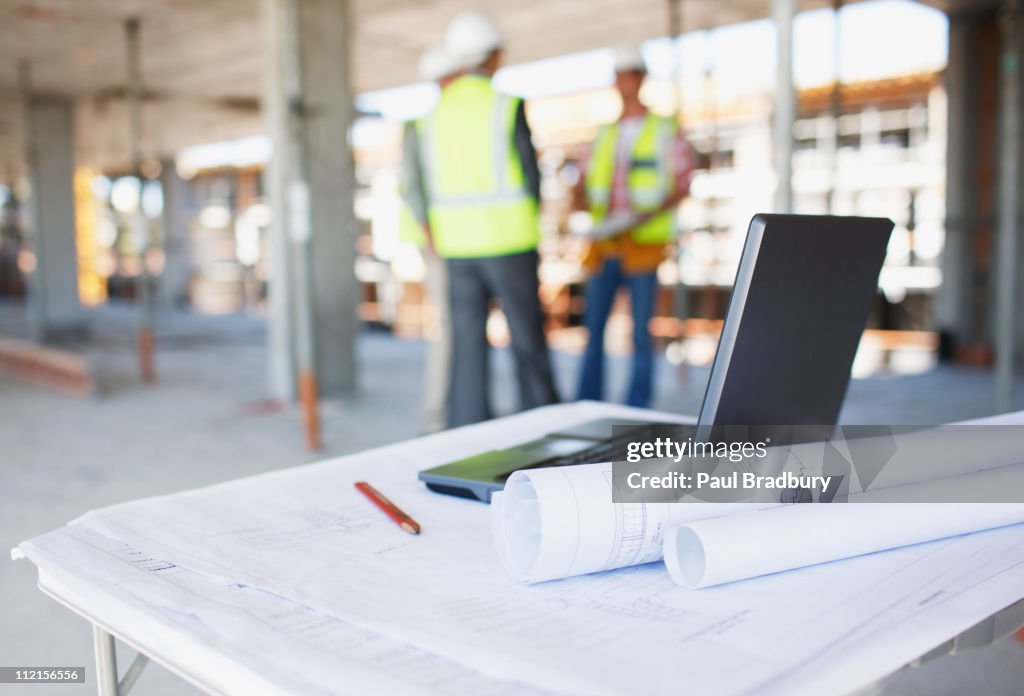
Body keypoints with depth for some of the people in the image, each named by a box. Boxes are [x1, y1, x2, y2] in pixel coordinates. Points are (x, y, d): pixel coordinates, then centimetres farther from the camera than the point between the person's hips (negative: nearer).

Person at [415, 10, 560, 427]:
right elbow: (531, 177, -6)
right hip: (509, 243, -4)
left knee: (467, 345, 6)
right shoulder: (508, 108, -7)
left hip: (456, 247, 4)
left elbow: (432, 191, 8)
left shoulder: (433, 116, 7)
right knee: (527, 340, 6)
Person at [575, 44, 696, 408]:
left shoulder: (665, 130, 5)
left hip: (644, 242, -4)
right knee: (593, 326, 0)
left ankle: (637, 412, 5)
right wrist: (582, 192, -6)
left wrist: (651, 213, -16)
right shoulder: (605, 134, 18)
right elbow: (584, 184, 19)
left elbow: (683, 185, 0)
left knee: (641, 330, -3)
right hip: (604, 244, 4)